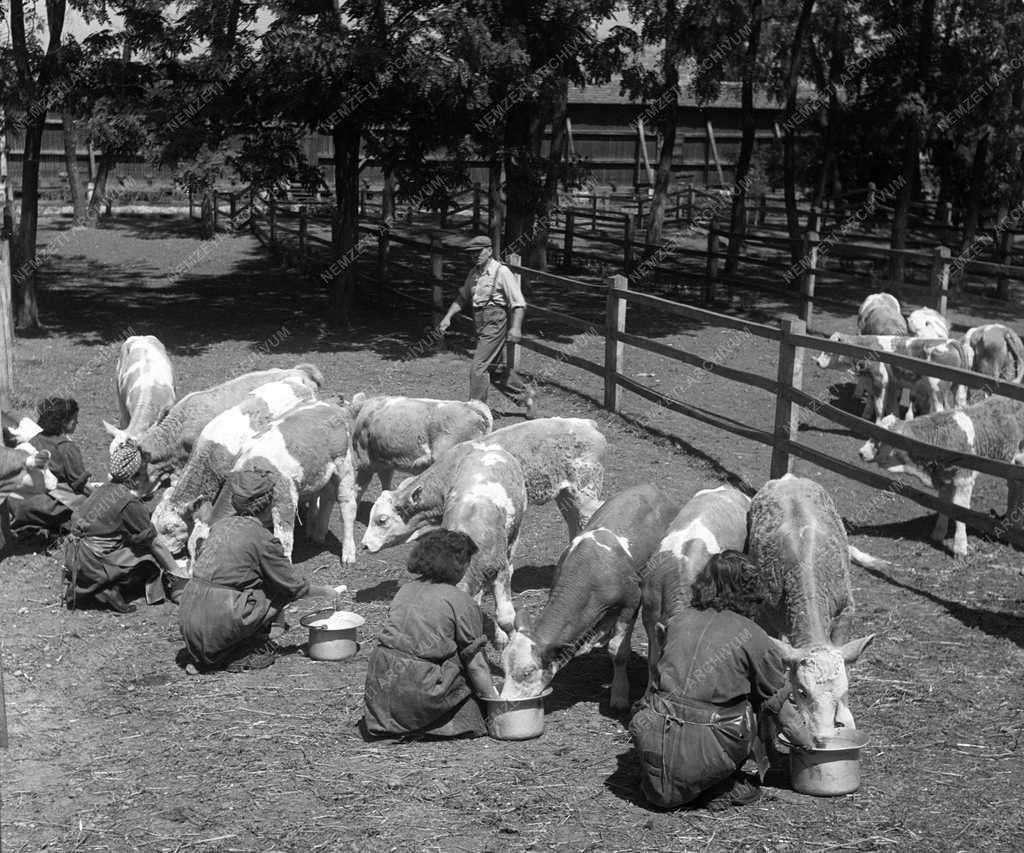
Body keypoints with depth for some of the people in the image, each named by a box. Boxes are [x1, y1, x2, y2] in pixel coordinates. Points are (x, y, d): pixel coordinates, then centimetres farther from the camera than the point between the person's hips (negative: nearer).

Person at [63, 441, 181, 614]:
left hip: (71, 558, 8)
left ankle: (82, 589, 13)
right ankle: (110, 591, -6)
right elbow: (154, 542, -5)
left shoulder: (102, 489, 11)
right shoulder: (129, 502, -14)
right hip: (90, 563, -8)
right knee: (150, 560, 2)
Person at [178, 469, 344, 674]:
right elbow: (295, 586, 0)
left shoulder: (222, 525, 13)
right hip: (217, 623, -7)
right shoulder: (262, 539, -7)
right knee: (280, 591, 7)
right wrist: (330, 592, 19)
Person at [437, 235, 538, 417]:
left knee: (479, 367, -9)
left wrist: (516, 327, -21)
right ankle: (526, 395, 30)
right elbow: (462, 297, 24)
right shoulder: (474, 273, 12)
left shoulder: (502, 272, -10)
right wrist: (448, 318, 15)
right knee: (497, 368, 14)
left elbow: (518, 303, -12)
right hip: (481, 326, 8)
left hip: (495, 324, -8)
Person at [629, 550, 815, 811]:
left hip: (654, 743, 3)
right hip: (706, 754, -3)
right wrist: (808, 743, 31)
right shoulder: (752, 636, 2)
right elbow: (778, 701, 13)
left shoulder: (679, 620, 13)